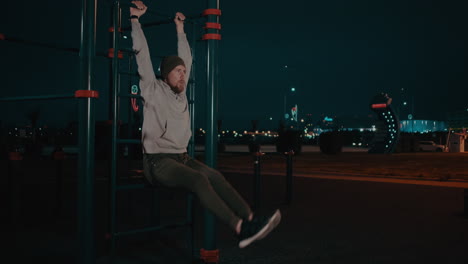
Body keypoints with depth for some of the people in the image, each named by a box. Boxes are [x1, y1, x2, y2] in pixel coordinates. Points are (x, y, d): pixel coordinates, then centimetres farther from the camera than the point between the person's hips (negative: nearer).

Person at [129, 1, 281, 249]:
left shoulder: (180, 93, 16)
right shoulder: (153, 90, 0)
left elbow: (186, 58, 25)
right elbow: (142, 54, -3)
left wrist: (180, 28, 30)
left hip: (181, 156, 7)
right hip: (158, 161, -7)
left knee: (214, 176, -21)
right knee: (198, 179, -32)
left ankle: (250, 219, -36)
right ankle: (240, 227, -44)